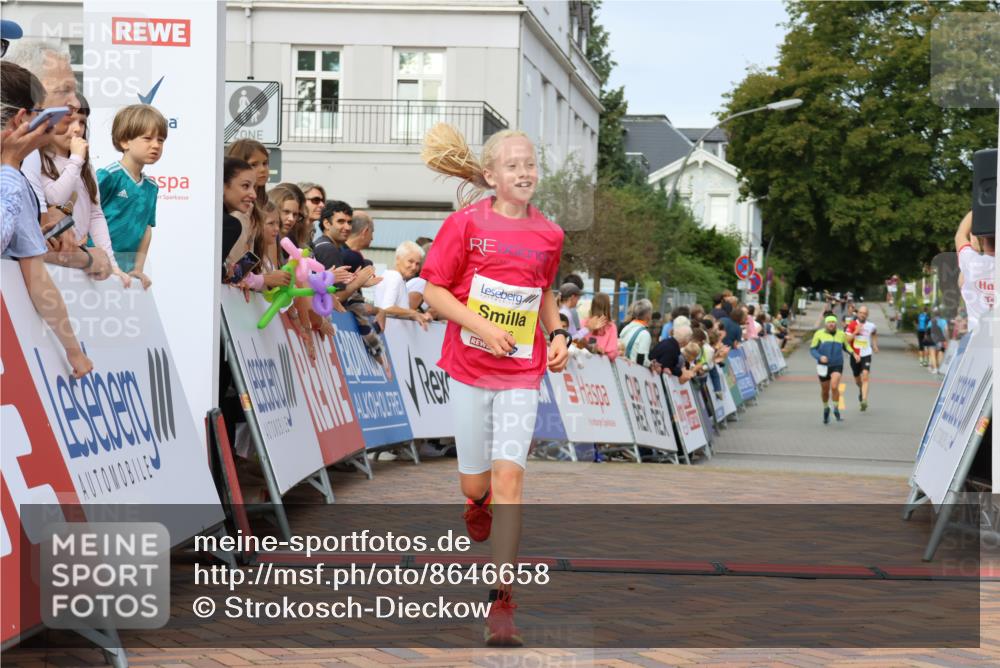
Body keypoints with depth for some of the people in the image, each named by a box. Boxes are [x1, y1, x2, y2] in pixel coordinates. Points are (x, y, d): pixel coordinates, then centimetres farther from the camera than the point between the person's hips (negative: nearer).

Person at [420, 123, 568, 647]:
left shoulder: (548, 235, 2)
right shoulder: (467, 223, -8)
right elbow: (434, 290, -6)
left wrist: (557, 334, 4)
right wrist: (483, 327, -18)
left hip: (522, 373, 1)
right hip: (469, 367, -1)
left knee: (508, 474, -12)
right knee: (475, 483, 9)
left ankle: (501, 602, -7)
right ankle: (478, 504, 50)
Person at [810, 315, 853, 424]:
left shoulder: (841, 334, 3)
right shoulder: (819, 334, -4)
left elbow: (846, 347, 18)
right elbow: (812, 349, -3)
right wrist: (819, 357, -22)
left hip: (837, 366, 0)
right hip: (823, 366, 0)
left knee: (834, 387, -21)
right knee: (825, 391, 11)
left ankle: (836, 410, -4)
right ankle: (826, 409, 39)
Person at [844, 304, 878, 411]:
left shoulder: (871, 325, 1)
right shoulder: (852, 325, -4)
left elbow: (875, 334, 26)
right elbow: (847, 340, -9)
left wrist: (875, 345, 18)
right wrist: (856, 332, -19)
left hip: (866, 355, -1)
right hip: (855, 355, 1)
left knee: (865, 377, -19)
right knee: (857, 379, 15)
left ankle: (864, 400, -27)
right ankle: (861, 390, 49)